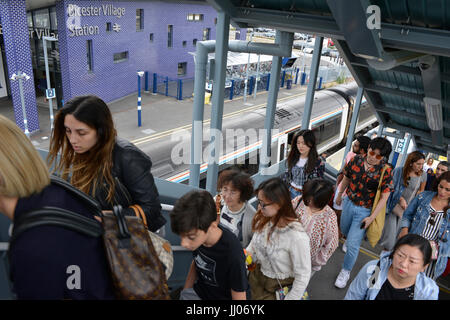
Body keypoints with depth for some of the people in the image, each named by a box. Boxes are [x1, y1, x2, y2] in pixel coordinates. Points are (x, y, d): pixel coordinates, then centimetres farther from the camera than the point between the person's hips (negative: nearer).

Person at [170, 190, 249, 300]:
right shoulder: (197, 235, -15)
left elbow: (239, 297, -17)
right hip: (197, 291, 4)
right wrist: (185, 293, 9)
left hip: (221, 296, -4)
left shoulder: (233, 254, -30)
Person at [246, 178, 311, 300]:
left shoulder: (297, 236, -34)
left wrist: (290, 298, -13)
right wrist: (246, 254, -10)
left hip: (278, 287, -5)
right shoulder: (262, 219, -16)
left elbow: (303, 276, -22)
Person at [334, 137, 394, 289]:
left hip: (365, 211, -4)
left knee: (353, 244, -3)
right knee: (344, 230, 27)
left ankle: (346, 271, 20)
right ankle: (351, 239, 64)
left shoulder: (386, 171, -20)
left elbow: (384, 197, -16)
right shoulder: (356, 160, -10)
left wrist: (371, 217, -17)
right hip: (349, 203, 4)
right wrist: (339, 195, 19)